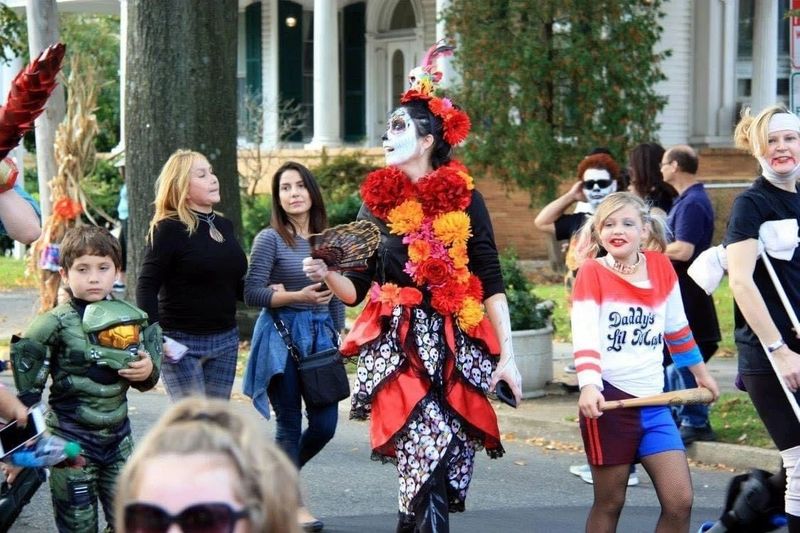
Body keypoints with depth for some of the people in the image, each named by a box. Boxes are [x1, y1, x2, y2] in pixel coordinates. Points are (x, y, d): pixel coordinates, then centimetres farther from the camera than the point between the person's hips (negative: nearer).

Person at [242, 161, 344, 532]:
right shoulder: (270, 239, -6)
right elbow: (252, 293, -11)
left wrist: (337, 333, 13)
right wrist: (298, 297, -21)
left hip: (321, 335, 5)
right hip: (282, 336, -5)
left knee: (324, 424, 2)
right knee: (290, 426, 0)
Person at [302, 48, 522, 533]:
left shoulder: (464, 198, 0)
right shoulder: (377, 200, 6)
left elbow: (491, 283, 0)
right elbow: (356, 290, 9)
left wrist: (507, 355, -7)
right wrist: (327, 274, -12)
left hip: (455, 347, 0)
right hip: (397, 346, 0)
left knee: (440, 459, -2)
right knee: (430, 444, -18)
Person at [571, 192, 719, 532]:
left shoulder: (661, 267, 6)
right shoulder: (592, 273, -6)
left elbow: (677, 328, 20)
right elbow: (584, 335, -18)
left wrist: (700, 372, 29)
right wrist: (589, 386, -32)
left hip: (653, 401, 4)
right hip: (608, 401, -4)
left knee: (680, 501, -3)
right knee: (609, 503, 3)